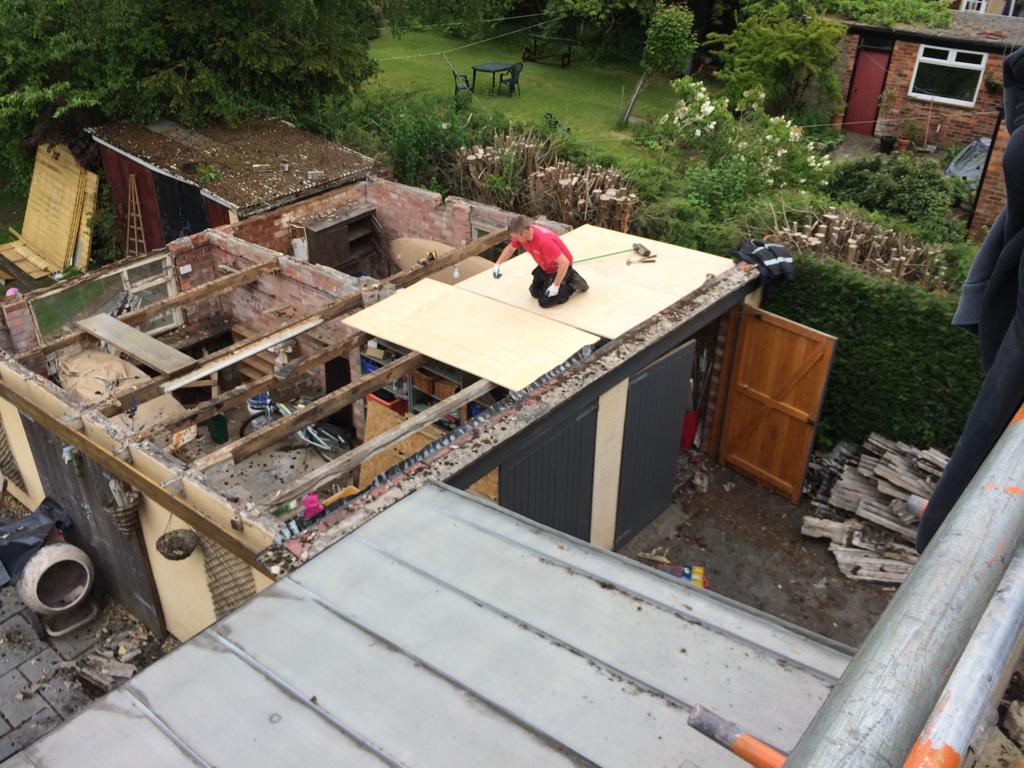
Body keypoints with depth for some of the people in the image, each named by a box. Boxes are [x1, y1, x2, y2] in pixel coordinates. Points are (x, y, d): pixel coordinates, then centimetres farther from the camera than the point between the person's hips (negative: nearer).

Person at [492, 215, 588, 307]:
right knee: (535, 292, 16)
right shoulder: (522, 233, -16)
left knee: (545, 302, -9)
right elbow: (510, 248, 7)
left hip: (560, 268, -8)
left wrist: (556, 285, -31)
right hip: (545, 267, 8)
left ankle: (573, 283, 5)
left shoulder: (544, 240, -41)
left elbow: (564, 262, -38)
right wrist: (497, 264, -4)